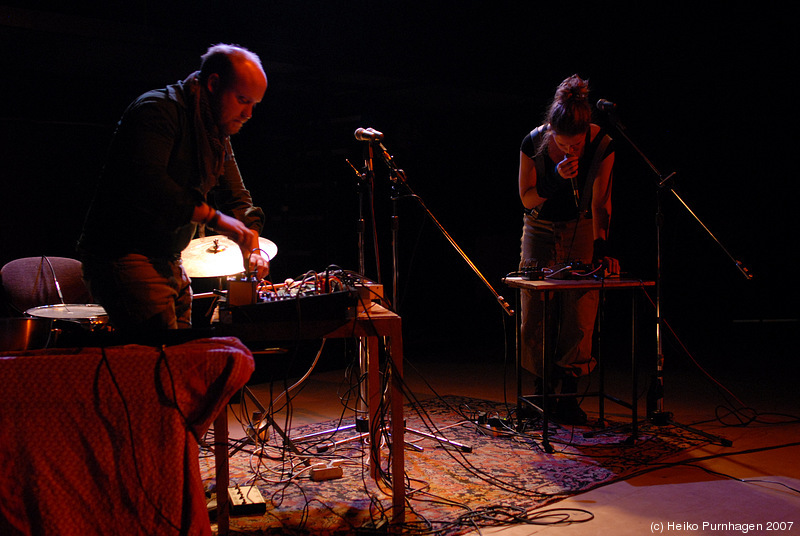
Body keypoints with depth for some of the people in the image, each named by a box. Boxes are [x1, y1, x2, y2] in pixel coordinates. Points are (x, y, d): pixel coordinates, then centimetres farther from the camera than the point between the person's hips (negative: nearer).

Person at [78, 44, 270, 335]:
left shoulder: (217, 135, 15)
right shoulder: (159, 109, -14)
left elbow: (236, 198, 15)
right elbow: (148, 182, -29)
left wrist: (251, 248, -3)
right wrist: (214, 217, -28)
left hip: (169, 263, 9)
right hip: (121, 254, -9)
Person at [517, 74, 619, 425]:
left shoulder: (602, 145, -15)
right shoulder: (534, 143, -15)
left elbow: (600, 203, -15)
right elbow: (527, 198, -10)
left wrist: (601, 248, -26)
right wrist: (557, 177, -27)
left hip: (581, 231, 0)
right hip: (540, 229, 1)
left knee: (579, 314, -7)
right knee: (534, 314, -2)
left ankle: (568, 395, 5)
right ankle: (542, 390, 14)